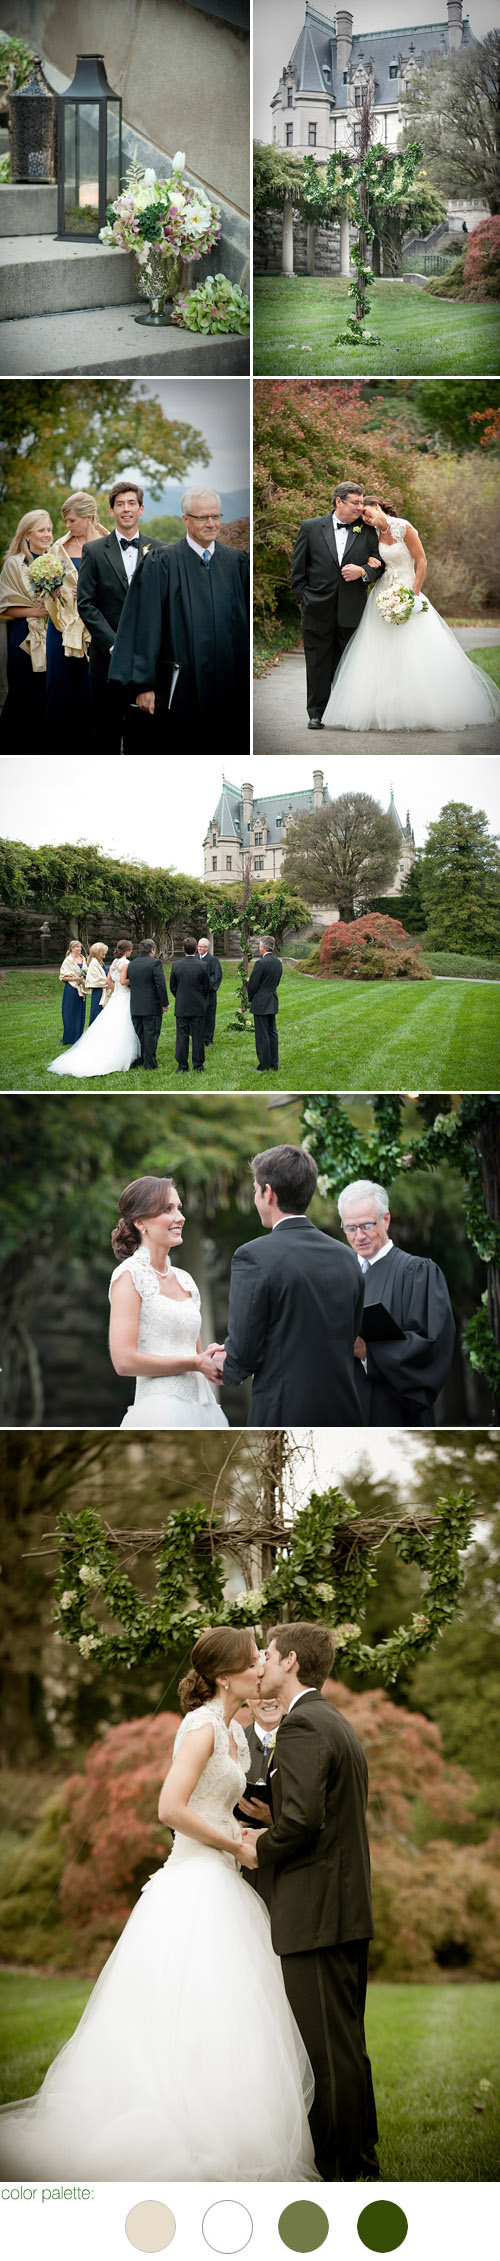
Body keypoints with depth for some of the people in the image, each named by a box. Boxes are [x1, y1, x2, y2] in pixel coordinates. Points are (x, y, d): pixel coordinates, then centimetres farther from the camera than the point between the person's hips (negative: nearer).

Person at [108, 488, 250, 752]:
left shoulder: (238, 562, 9)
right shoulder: (162, 563, -2)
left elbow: (251, 621, 10)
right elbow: (147, 626, -5)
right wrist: (144, 684, -10)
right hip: (181, 687, -3)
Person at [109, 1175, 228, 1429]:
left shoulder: (184, 1280, 16)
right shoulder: (129, 1275, -5)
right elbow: (124, 1360, -15)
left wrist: (214, 1362, -1)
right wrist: (195, 1364, -9)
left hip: (202, 1406, 7)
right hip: (161, 1409, -7)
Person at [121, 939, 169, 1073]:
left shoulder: (131, 964, 5)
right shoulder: (155, 963, -12)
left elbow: (126, 982, 11)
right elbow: (160, 985, -15)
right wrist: (164, 1003, -8)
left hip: (135, 1006, 5)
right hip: (152, 1006, -5)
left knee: (138, 1034, 13)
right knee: (151, 1034, 0)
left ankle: (137, 1061, 17)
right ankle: (150, 1063, 0)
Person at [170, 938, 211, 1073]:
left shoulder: (176, 965, -6)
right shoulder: (202, 965, -9)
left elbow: (172, 986, 2)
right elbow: (207, 987, -1)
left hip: (181, 1007, 1)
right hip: (198, 1007, -1)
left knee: (182, 1037, 5)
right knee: (198, 1037, 5)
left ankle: (182, 1067, 7)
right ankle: (198, 1067, 9)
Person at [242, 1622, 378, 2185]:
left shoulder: (302, 1726, -13)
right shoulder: (338, 1724, 18)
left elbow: (302, 1817, -24)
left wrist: (261, 1851, -7)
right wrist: (270, 1835, 13)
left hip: (315, 1913, -10)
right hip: (349, 1909, 10)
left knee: (327, 2048, -5)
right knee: (345, 2044, 16)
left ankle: (337, 2171, -1)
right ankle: (360, 2161, 23)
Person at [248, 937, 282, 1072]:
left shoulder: (261, 963, -19)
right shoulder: (278, 962, 6)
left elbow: (253, 985, -14)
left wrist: (250, 999, 3)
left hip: (261, 1004, -8)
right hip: (273, 1002, 8)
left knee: (262, 1035, -3)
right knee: (272, 1032, 14)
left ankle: (264, 1067, -1)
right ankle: (274, 1064, 19)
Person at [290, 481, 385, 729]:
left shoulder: (367, 532, 6)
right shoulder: (311, 528, 2)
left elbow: (378, 568, 6)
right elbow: (297, 568, 5)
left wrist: (362, 571, -14)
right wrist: (304, 597, -1)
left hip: (351, 612, 1)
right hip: (318, 610, -1)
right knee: (318, 664, 5)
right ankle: (317, 713, 13)